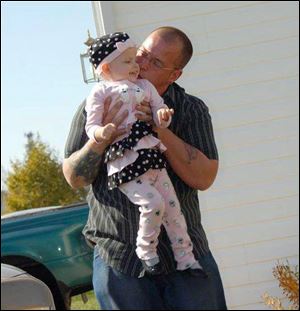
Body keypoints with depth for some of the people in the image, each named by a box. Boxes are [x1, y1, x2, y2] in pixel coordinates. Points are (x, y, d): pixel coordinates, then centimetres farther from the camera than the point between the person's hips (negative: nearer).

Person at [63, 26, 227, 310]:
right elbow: (74, 178, 2)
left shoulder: (192, 110, 3)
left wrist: (161, 131, -17)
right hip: (118, 256, 0)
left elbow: (204, 178, -7)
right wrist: (100, 139, -17)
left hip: (186, 252, 1)